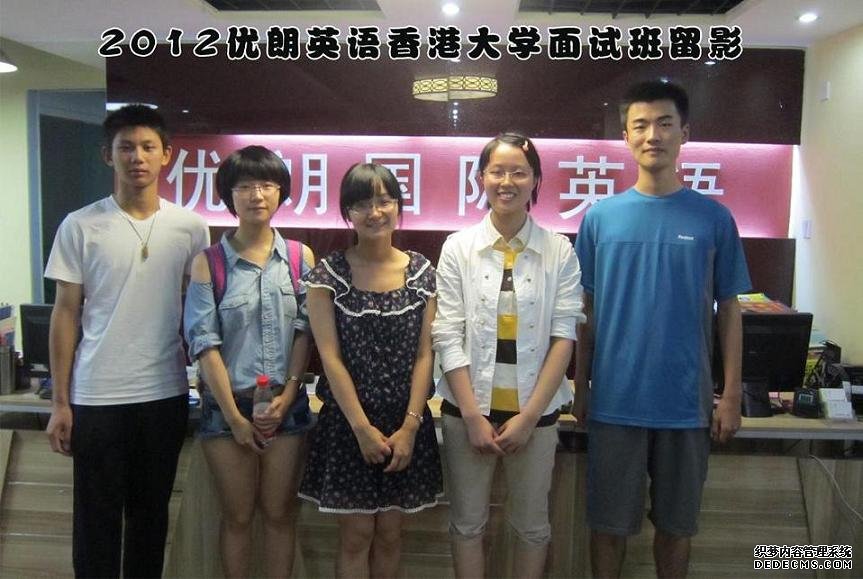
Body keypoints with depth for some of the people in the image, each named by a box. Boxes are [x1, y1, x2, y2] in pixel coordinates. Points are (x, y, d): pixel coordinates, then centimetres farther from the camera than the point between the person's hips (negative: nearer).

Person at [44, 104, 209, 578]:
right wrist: (60, 402, -1)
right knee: (96, 519, 10)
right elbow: (66, 314, 0)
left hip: (166, 395, 1)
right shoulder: (80, 226, -3)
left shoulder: (190, 227, 1)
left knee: (151, 513, 16)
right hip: (95, 397, -1)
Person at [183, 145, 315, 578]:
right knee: (237, 516, 12)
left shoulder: (300, 258, 1)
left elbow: (305, 332, 0)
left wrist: (286, 396, -9)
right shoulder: (209, 262, -4)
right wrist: (235, 416, -9)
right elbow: (204, 343, -7)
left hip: (285, 404, 1)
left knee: (279, 513, 12)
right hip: (227, 404, -1)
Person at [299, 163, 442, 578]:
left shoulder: (421, 272, 1)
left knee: (390, 533, 12)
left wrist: (409, 426, -8)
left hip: (406, 423, 2)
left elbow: (424, 354, -1)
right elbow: (330, 356, -8)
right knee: (356, 535, 6)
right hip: (347, 422, -2)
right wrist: (363, 427, -11)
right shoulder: (328, 273, -4)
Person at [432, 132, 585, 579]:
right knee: (468, 521, 13)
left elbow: (563, 337, -4)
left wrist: (529, 415, -9)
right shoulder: (458, 247, -2)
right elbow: (448, 337, -5)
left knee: (531, 523, 14)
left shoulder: (560, 251, -2)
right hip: (468, 408, 0)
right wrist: (473, 416, -9)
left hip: (535, 411, 0)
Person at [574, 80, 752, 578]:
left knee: (676, 523, 16)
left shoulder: (713, 219, -1)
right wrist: (581, 389, 4)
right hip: (615, 400, 0)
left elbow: (728, 311, 3)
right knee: (610, 522, 12)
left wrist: (732, 396, 0)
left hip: (687, 402, 0)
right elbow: (586, 311, 4)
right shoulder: (601, 218, 0)